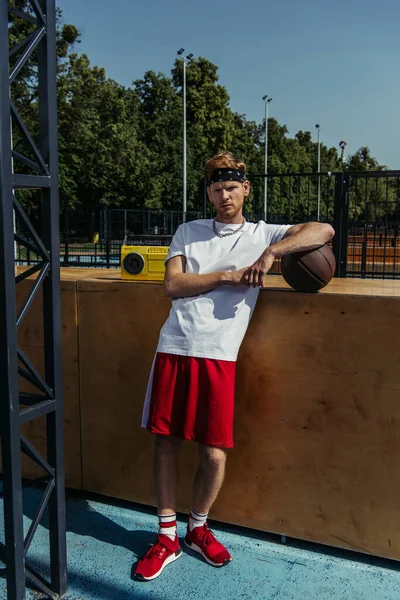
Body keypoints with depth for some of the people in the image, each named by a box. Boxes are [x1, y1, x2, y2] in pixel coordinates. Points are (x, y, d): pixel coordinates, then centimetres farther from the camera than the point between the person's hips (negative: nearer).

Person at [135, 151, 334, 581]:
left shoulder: (262, 234, 9)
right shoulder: (188, 231, 14)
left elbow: (324, 231, -3)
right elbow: (172, 285, 0)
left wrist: (271, 252, -14)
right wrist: (228, 275, -7)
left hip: (219, 355, -2)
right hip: (173, 348, 2)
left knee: (214, 454, -1)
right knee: (165, 442, 5)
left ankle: (198, 528, 27)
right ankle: (167, 537, 23)